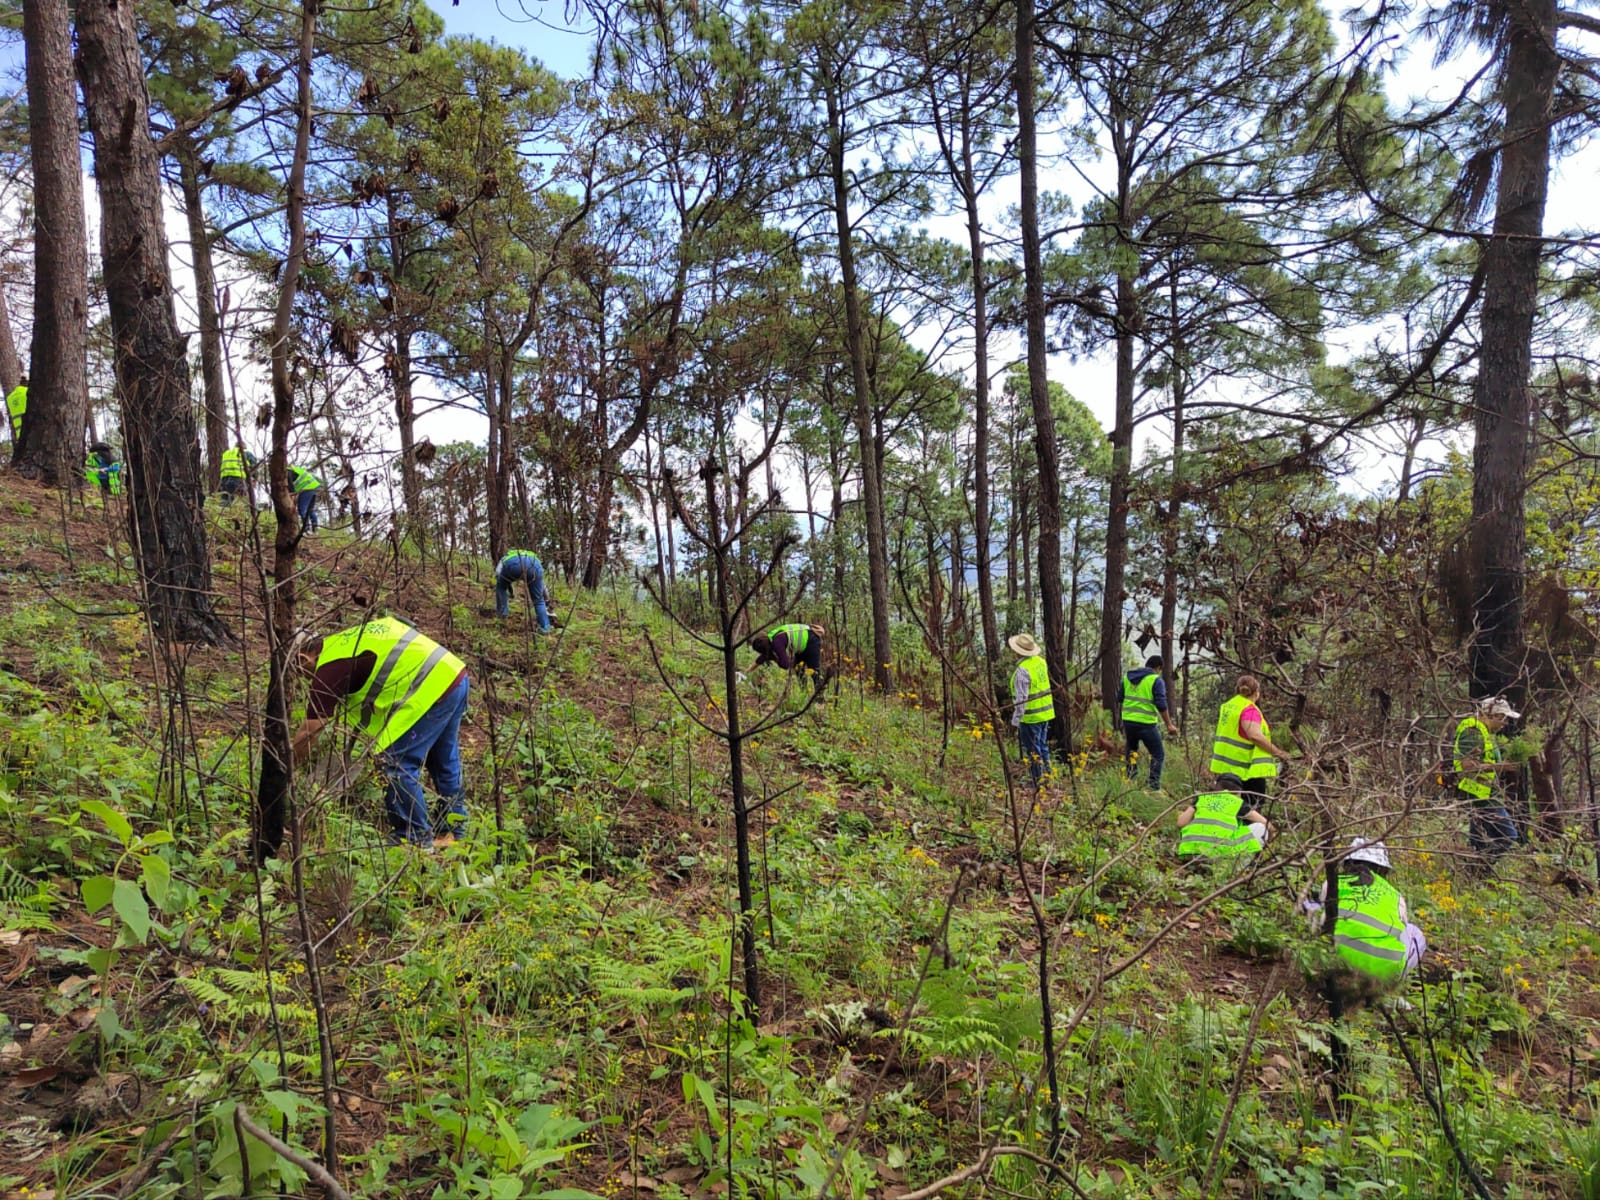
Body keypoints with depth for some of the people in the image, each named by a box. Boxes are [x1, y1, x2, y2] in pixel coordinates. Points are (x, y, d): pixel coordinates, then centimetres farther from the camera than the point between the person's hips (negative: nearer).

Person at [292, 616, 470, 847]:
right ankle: (453, 827, 35)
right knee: (444, 760, 22)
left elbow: (309, 732, -5)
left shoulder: (332, 665, -5)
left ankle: (414, 839, 9)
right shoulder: (348, 638, 20)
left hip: (432, 689, -10)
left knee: (396, 764, 0)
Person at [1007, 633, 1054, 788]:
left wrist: (1015, 720, -17)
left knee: (1033, 752, 2)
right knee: (1043, 747, 20)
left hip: (1031, 717, -8)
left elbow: (1021, 699, -22)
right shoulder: (1040, 660, 0)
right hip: (1046, 712, 8)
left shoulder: (1022, 670, -22)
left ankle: (1039, 784, 7)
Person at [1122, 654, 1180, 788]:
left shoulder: (1127, 676, 12)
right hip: (1146, 723, -6)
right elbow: (1161, 705, -12)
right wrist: (1169, 725, -7)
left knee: (1131, 751, 24)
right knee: (1158, 755, 7)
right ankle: (1154, 786, 0)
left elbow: (1120, 699, 19)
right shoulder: (1156, 680, -6)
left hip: (1128, 721, 6)